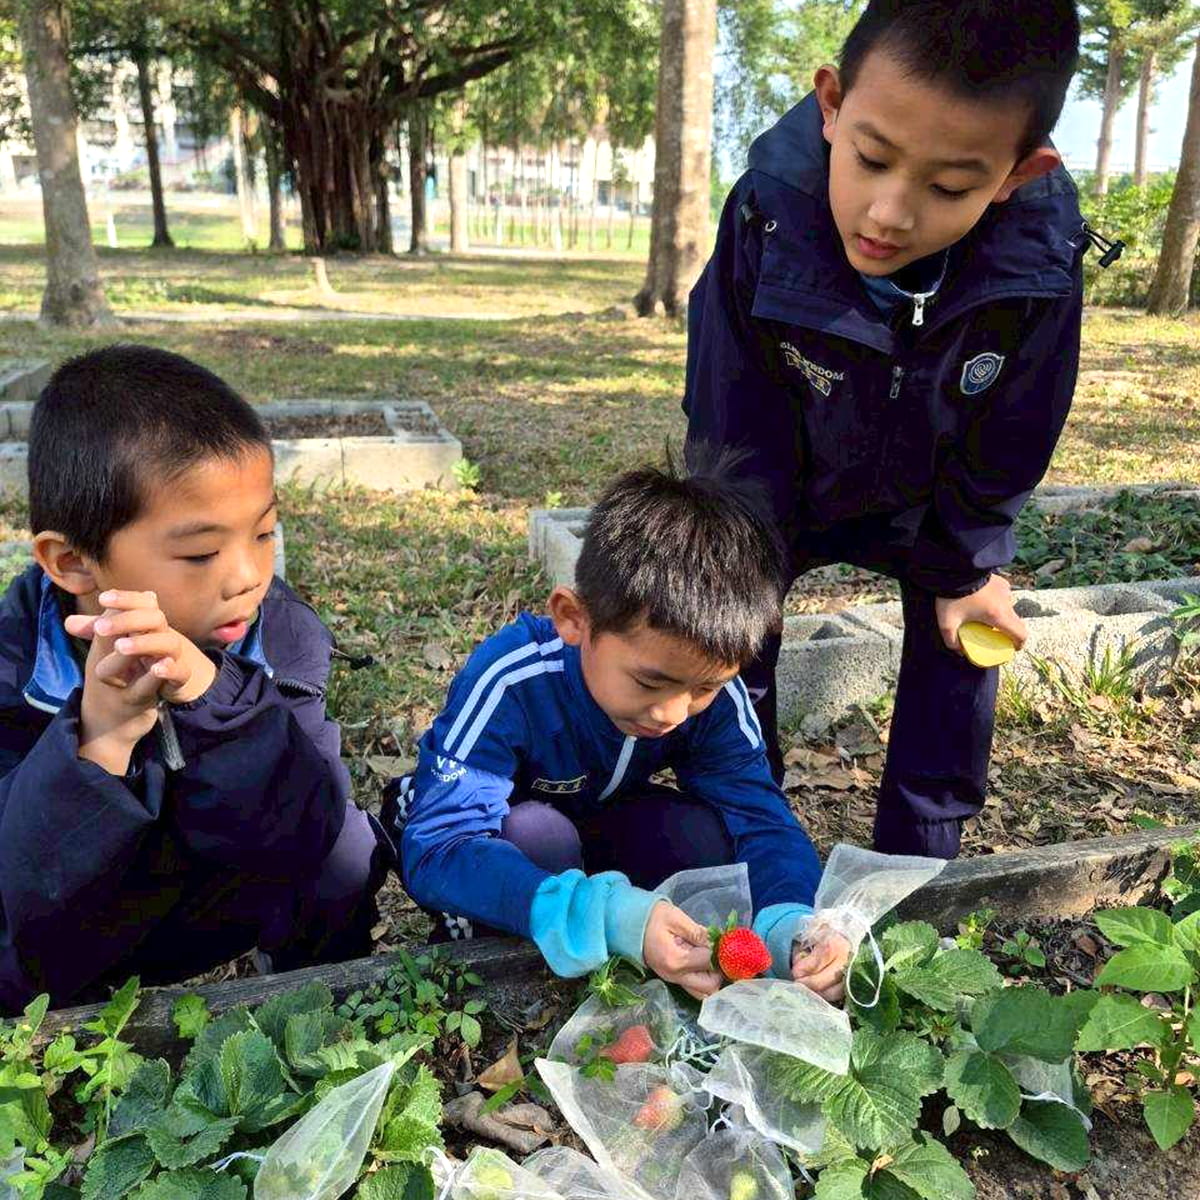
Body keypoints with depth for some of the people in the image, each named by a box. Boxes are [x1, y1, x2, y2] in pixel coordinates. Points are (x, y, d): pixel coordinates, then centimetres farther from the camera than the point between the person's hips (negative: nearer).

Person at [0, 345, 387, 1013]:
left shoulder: (283, 634, -19)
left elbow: (302, 834, -27)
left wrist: (213, 694, -43)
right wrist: (98, 739, -43)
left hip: (208, 908, 2)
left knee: (344, 852, -21)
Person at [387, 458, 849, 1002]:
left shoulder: (714, 692, -25)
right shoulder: (510, 681, -39)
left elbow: (760, 820, -25)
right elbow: (438, 850, -45)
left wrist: (793, 924, -48)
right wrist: (606, 916, -58)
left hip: (594, 823, 4)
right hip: (494, 831, -4)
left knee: (707, 835, -23)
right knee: (537, 835, -36)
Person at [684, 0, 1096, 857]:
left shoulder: (1041, 269, -32)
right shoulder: (766, 217, -36)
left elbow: (1002, 448, -13)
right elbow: (733, 432, -24)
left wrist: (967, 568, -5)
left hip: (920, 496, 2)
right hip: (780, 489, -1)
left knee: (962, 633, -1)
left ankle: (919, 861, 18)